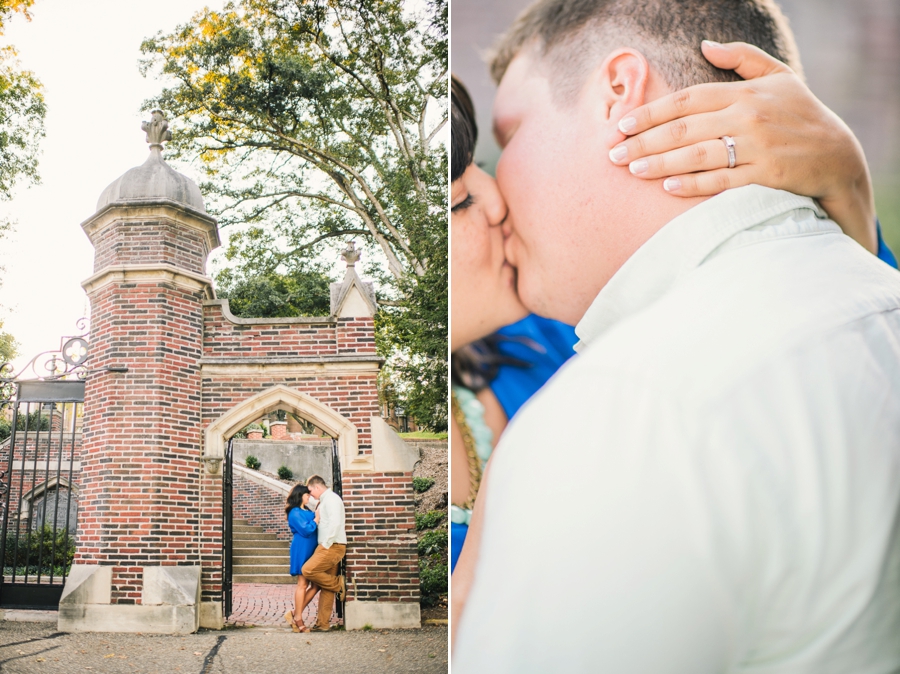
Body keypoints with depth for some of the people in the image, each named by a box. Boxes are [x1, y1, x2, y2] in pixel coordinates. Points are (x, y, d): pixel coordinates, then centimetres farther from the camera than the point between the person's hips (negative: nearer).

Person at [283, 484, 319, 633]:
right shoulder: (295, 513, -9)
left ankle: (295, 614, 10)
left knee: (316, 584, 4)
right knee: (303, 584, -4)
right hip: (301, 551, -9)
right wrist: (317, 519, -9)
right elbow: (306, 530, -18)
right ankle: (298, 619, 4)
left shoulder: (307, 511, 18)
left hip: (311, 551, 9)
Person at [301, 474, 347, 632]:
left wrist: (326, 544, -19)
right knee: (326, 588, 8)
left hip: (332, 546, -10)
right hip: (329, 547, 10)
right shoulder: (323, 501, 22)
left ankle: (338, 584, -5)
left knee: (308, 570, -21)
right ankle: (323, 623, 9)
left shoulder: (331, 498, -9)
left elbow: (335, 522, -21)